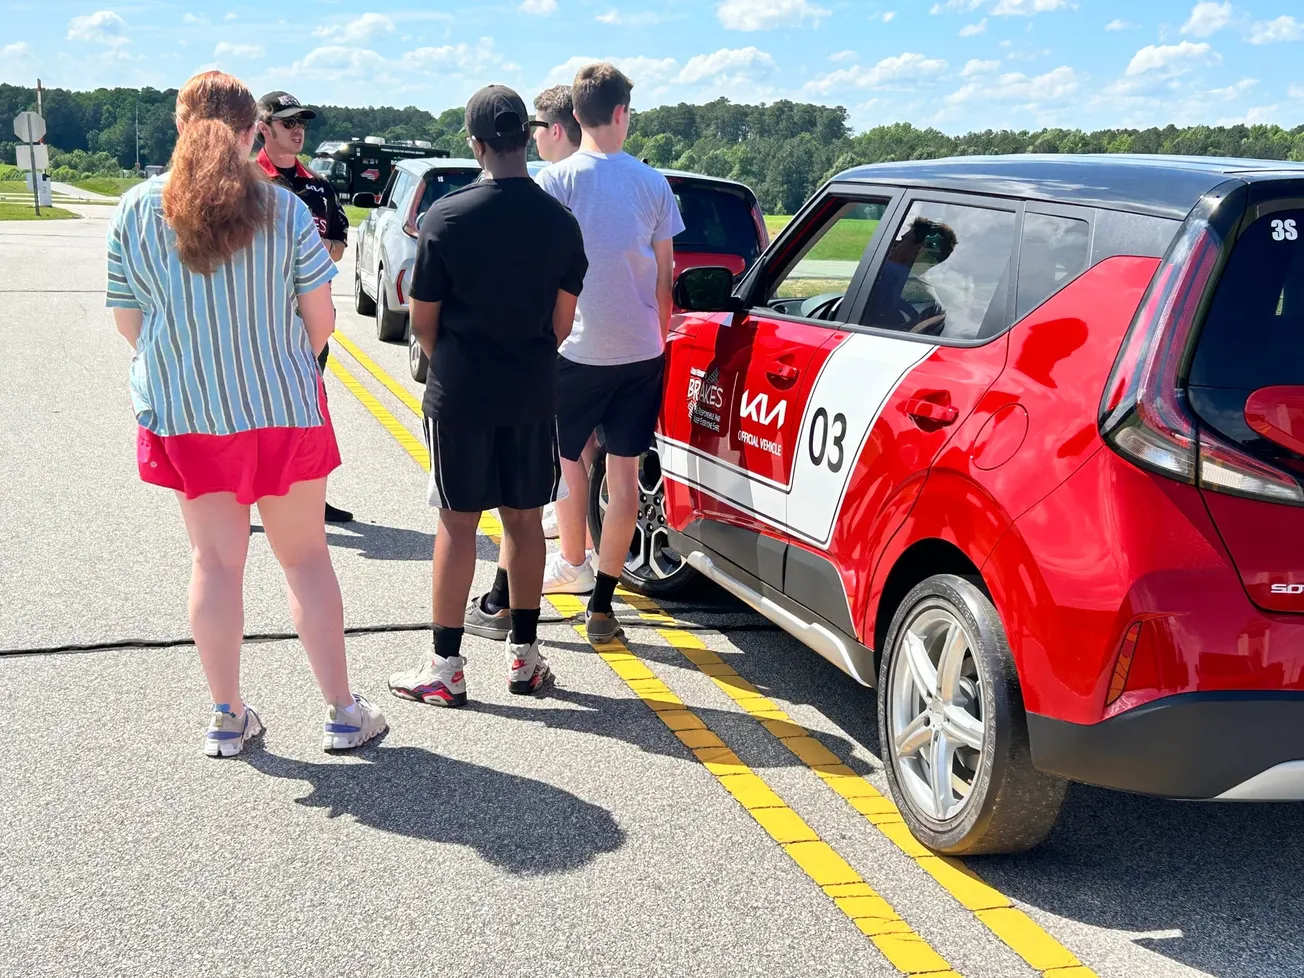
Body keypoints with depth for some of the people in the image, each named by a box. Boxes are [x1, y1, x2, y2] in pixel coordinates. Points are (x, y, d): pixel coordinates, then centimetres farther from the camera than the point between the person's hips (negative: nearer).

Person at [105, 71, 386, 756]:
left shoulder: (135, 210, -3)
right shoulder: (283, 209, -8)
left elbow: (127, 322, 3)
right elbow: (320, 319, -5)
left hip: (182, 414, 2)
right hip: (283, 408, -1)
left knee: (214, 561, 11)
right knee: (305, 556, 9)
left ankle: (227, 718, 19)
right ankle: (342, 713, 14)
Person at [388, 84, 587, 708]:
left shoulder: (446, 216, -11)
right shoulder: (560, 221, -2)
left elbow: (422, 321, -5)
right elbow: (562, 322, 4)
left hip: (459, 392, -3)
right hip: (533, 393, 3)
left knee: (458, 522, 3)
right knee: (523, 517, 12)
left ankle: (445, 667, 10)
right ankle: (524, 656, 21)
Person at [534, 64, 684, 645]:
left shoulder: (557, 179, -7)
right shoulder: (652, 183, 2)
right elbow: (665, 271, 7)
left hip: (577, 348, -2)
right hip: (641, 348, 3)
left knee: (567, 456, 18)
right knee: (623, 470, 5)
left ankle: (572, 564, 31)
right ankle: (601, 605, 7)